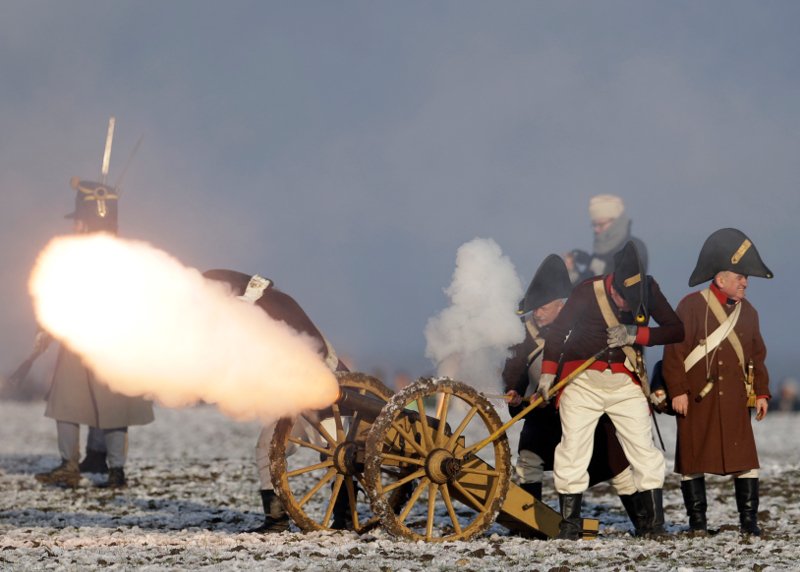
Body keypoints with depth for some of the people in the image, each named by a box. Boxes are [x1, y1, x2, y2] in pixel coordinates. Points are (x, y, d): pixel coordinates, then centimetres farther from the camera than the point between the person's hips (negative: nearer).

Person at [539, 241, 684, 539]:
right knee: (573, 448, -6)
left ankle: (653, 521, -1)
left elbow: (677, 330, -6)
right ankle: (569, 523, 2)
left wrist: (636, 334, -19)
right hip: (582, 380, -2)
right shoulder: (588, 292, -12)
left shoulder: (648, 290, -6)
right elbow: (556, 332, -1)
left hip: (626, 382, 2)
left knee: (643, 448, -5)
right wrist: (547, 373, -8)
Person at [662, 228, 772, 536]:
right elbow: (675, 350, -8)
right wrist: (678, 390, -12)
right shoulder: (692, 306, -5)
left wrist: (761, 392, 10)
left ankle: (749, 520, 0)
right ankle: (697, 521, 11)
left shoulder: (748, 313, 11)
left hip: (735, 402, 4)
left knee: (745, 458, -4)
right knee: (693, 460, 2)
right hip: (696, 400, -4)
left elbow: (757, 356, 17)